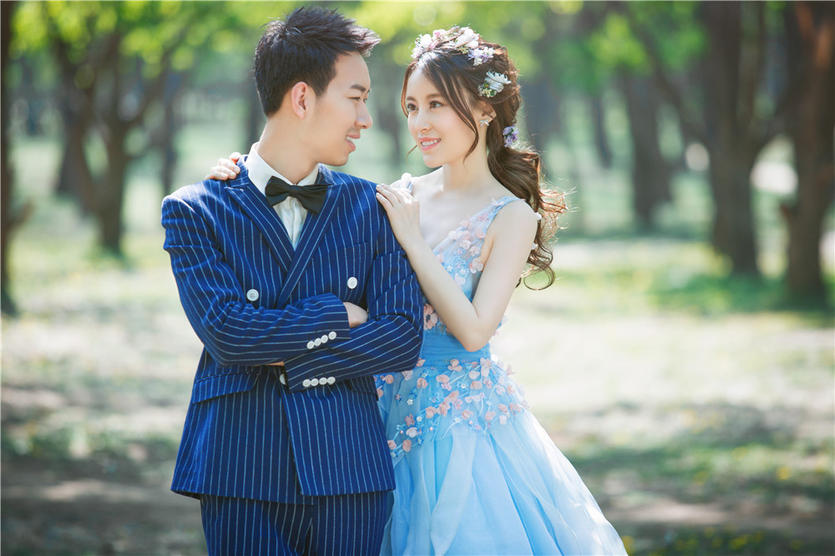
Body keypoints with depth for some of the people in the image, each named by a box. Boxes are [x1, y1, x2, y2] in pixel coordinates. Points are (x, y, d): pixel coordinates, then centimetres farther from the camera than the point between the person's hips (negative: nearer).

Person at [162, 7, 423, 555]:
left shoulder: (371, 206, 8)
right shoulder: (194, 211, 1)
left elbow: (403, 336, -2)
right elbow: (226, 334, -13)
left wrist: (281, 355, -8)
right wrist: (338, 316, -6)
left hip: (350, 466, 2)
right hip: (242, 471, -2)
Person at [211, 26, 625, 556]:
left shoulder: (512, 216, -9)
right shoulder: (405, 195, 5)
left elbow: (473, 329, -17)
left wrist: (412, 240, -15)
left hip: (463, 417, -5)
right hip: (393, 407, 5)